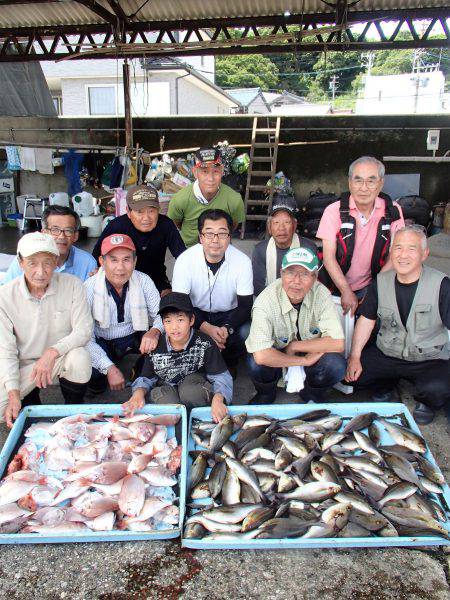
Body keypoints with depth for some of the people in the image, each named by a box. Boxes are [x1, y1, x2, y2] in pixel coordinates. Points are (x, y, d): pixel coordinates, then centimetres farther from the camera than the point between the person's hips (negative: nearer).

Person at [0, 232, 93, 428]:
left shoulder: (72, 285, -15)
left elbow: (84, 330, -15)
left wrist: (53, 352, -31)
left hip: (61, 358, 0)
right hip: (23, 365, 1)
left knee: (80, 358, -34)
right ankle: (31, 397, 18)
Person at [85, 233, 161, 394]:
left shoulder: (143, 281, -14)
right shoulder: (89, 288, -21)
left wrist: (154, 332, -39)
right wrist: (110, 368, -33)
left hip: (134, 337, 2)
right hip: (101, 343, -2)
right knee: (88, 371, -32)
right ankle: (98, 382, 8)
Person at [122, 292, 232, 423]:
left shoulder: (205, 344, -20)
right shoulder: (155, 347, -13)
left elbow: (222, 377, -18)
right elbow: (146, 378, -1)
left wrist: (217, 399, -39)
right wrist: (139, 392, -25)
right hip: (166, 388, 1)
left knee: (188, 390, -33)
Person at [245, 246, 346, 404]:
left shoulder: (321, 294, -20)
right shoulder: (265, 301, -28)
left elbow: (337, 343, -24)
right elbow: (261, 356, -39)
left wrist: (294, 346, -23)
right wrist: (304, 360, -29)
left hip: (312, 354, 2)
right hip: (277, 358, -2)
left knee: (336, 365, -27)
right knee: (256, 364, -33)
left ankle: (311, 394, 9)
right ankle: (266, 394, 6)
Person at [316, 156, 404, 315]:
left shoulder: (393, 211, -5)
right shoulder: (333, 211, -10)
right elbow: (329, 257, -13)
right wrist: (346, 292, -18)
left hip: (368, 288, 1)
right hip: (335, 287, -1)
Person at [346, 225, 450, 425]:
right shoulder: (381, 282, 0)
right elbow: (366, 319, 5)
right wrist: (354, 356, -5)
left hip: (430, 360, -3)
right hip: (386, 354, 4)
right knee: (352, 374, -17)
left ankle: (425, 402, 6)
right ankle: (385, 386, 17)